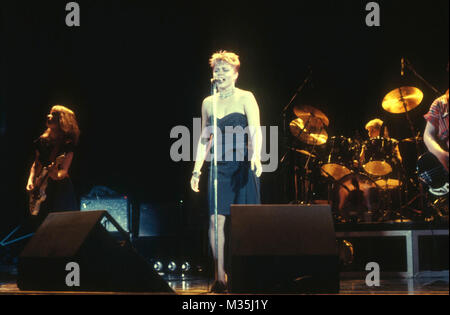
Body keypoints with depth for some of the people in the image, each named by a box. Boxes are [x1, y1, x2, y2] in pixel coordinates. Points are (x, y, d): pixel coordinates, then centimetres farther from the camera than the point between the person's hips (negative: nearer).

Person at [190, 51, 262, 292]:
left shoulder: (245, 98, -1)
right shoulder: (208, 103, 13)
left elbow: (255, 130, -13)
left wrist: (255, 157, -30)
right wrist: (197, 170, 13)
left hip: (242, 165, -3)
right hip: (219, 167, 4)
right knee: (217, 218, -6)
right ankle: (220, 276, -1)